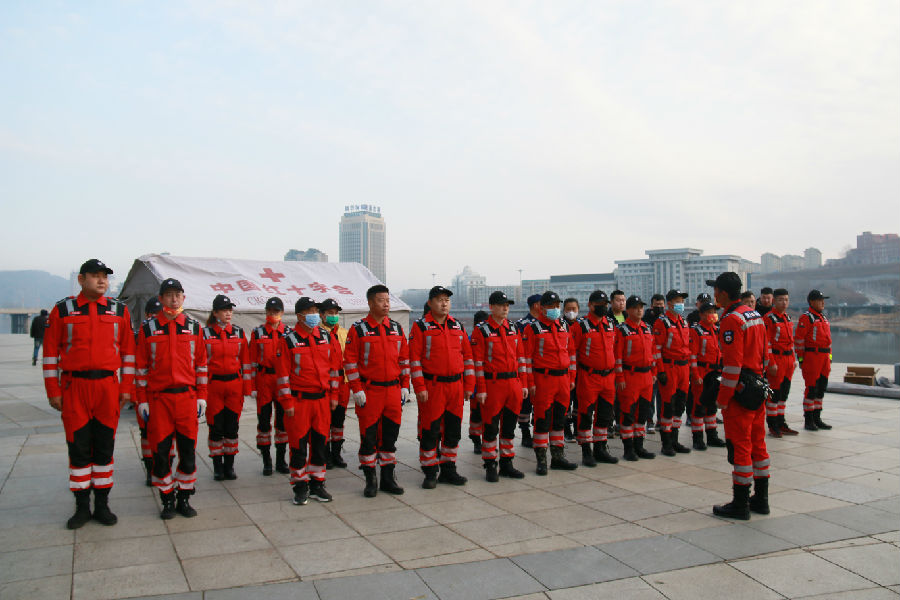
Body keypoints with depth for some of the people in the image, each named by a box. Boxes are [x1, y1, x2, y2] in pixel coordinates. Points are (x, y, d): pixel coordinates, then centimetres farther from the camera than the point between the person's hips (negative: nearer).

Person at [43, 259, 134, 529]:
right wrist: (53, 391, -1)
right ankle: (82, 506, 17)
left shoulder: (119, 310, 6)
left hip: (108, 386, 1)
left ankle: (102, 505, 18)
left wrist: (126, 387, 3)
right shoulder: (62, 310, 2)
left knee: (105, 446, 7)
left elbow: (128, 351, 7)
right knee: (78, 447, 4)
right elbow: (50, 353, 3)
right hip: (74, 387, -1)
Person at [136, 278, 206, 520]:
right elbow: (142, 366, 4)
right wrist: (142, 400, 0)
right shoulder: (148, 329, 3)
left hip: (187, 397, 1)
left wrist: (201, 397, 5)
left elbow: (201, 364, 9)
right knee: (160, 451, 3)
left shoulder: (194, 327, 6)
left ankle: (184, 498, 18)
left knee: (188, 450, 5)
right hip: (158, 398, -1)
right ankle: (167, 500, 17)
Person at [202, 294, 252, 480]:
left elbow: (245, 360, 7)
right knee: (215, 427, 3)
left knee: (232, 426, 6)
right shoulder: (205, 333, -1)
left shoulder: (239, 332, 6)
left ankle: (229, 465, 18)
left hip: (235, 384, 2)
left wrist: (247, 387, 4)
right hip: (213, 384, -2)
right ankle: (217, 467, 15)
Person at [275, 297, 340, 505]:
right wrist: (287, 402, -9)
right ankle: (300, 486, 15)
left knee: (319, 443, 10)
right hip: (299, 400, -4)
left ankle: (317, 484, 22)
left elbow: (334, 366, 12)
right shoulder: (288, 340, -5)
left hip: (322, 399, 4)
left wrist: (333, 395, 10)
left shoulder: (326, 337, 7)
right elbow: (283, 373, -6)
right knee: (299, 445, 2)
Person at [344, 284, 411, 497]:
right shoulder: (358, 329, -4)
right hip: (369, 391, -4)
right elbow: (350, 361, -5)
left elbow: (404, 358, 13)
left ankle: (388, 478, 21)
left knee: (390, 434, 10)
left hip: (393, 390, 4)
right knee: (368, 436, 3)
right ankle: (370, 479, 15)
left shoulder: (396, 328, 9)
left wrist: (405, 386, 7)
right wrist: (357, 390, -10)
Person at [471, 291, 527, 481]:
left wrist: (524, 384, 10)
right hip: (493, 384, -5)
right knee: (491, 427, 2)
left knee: (509, 426, 12)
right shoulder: (481, 330, -6)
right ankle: (490, 466, 12)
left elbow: (520, 357, 14)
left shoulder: (513, 329, 11)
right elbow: (477, 361, -9)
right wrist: (481, 389, -12)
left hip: (514, 384, 5)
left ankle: (507, 464, 23)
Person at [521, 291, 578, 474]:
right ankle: (541, 460, 7)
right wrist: (530, 383, -11)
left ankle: (558, 457, 22)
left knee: (560, 418, 12)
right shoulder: (532, 328, -5)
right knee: (542, 420, -1)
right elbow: (527, 356, -8)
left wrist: (572, 378, 13)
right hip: (543, 379, -5)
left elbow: (571, 352, 17)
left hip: (563, 379, 6)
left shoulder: (564, 326, 12)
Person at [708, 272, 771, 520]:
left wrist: (722, 398, -15)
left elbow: (732, 364, -20)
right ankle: (761, 499, 24)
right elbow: (764, 354, 18)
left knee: (739, 446, -2)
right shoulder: (754, 315, 13)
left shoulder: (731, 320, -16)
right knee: (758, 443, 15)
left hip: (740, 390, -9)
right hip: (759, 388, 9)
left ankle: (740, 504, 5)